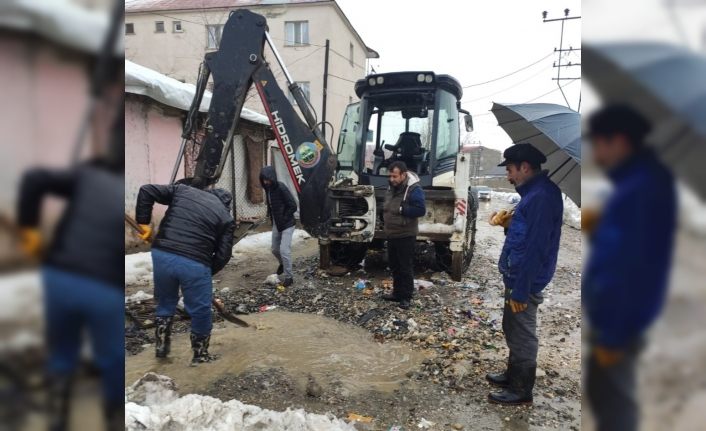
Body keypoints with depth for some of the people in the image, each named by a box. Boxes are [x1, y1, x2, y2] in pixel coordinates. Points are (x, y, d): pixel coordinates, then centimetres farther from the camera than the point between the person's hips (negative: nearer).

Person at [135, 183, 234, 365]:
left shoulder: (183, 190, 17)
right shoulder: (226, 217, 10)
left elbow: (146, 191, 11)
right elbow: (223, 255, 4)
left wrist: (143, 222, 15)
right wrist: (208, 272, 17)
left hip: (161, 254, 4)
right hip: (194, 263, -3)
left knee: (165, 301, 27)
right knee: (201, 311, 16)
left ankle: (161, 345, 38)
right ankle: (200, 354, 30)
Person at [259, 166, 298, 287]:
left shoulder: (281, 188, -21)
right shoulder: (268, 188, 2)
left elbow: (293, 206, -20)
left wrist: (284, 219, -16)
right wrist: (271, 217, 6)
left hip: (287, 225, -8)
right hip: (276, 224, 8)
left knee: (284, 250, -12)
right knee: (275, 249, 18)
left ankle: (289, 277, 1)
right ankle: (282, 264, 47)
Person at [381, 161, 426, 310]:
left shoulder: (414, 189, -18)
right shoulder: (392, 187, 10)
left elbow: (420, 210, -24)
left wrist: (401, 210, -22)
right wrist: (385, 215, 4)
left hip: (406, 236, -8)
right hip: (391, 234, 9)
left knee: (405, 267, 0)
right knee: (394, 266, 16)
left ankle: (406, 297, 10)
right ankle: (397, 293, 28)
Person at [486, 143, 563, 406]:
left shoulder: (542, 196, -22)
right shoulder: (533, 192, 11)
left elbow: (536, 247, -25)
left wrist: (520, 290, -23)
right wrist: (510, 225, 3)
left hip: (525, 282, -10)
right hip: (517, 276, 10)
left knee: (522, 335, 4)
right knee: (513, 330, 22)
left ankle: (522, 390, 19)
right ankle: (513, 375, 38)